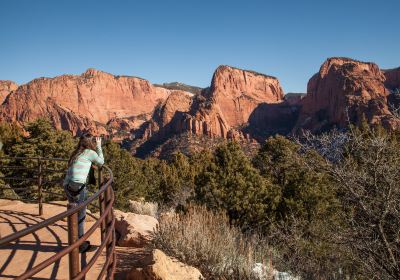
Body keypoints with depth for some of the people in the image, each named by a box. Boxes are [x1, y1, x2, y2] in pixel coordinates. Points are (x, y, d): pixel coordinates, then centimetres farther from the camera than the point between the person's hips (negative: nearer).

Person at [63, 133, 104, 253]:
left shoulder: (76, 153, 16)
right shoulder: (90, 152, -3)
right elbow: (101, 162, 13)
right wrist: (99, 146, 22)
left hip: (67, 186, 8)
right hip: (77, 187, -8)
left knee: (74, 215, 19)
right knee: (80, 216, 3)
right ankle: (80, 245, 13)